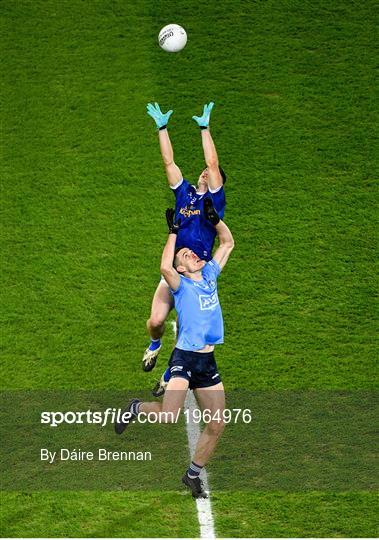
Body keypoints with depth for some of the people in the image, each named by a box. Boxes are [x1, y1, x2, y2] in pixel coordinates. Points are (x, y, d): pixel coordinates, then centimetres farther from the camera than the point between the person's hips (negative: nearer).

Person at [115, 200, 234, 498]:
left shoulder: (210, 275, 13)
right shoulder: (181, 284, -4)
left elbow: (228, 243, 22)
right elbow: (165, 267, -27)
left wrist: (215, 219, 8)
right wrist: (174, 232, -20)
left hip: (208, 361, 6)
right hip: (184, 357, -6)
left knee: (217, 424, 4)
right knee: (168, 416, -23)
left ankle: (193, 474, 22)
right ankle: (137, 408, 10)